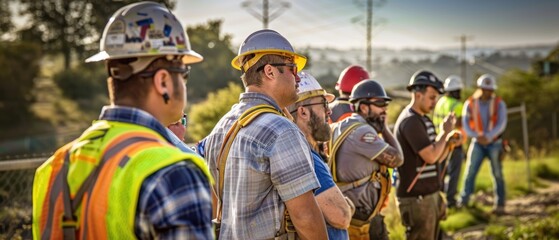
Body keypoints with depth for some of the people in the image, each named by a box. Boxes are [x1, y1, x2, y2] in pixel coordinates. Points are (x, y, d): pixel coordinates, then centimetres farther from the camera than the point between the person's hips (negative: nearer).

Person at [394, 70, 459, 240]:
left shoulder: (424, 119, 14)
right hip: (415, 198, -10)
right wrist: (445, 132, -9)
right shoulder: (410, 121, -17)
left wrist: (448, 143, -2)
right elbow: (430, 156, -22)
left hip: (430, 194, 10)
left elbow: (436, 158, 16)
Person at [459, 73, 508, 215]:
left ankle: (499, 205, 3)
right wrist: (477, 136, -23)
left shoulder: (499, 104, -5)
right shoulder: (470, 104, -2)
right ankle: (464, 201, 5)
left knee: (497, 174, -1)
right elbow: (466, 124, -6)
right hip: (477, 143, 1)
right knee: (470, 171, -3)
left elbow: (501, 124, -14)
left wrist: (488, 137, -27)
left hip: (494, 143, -1)